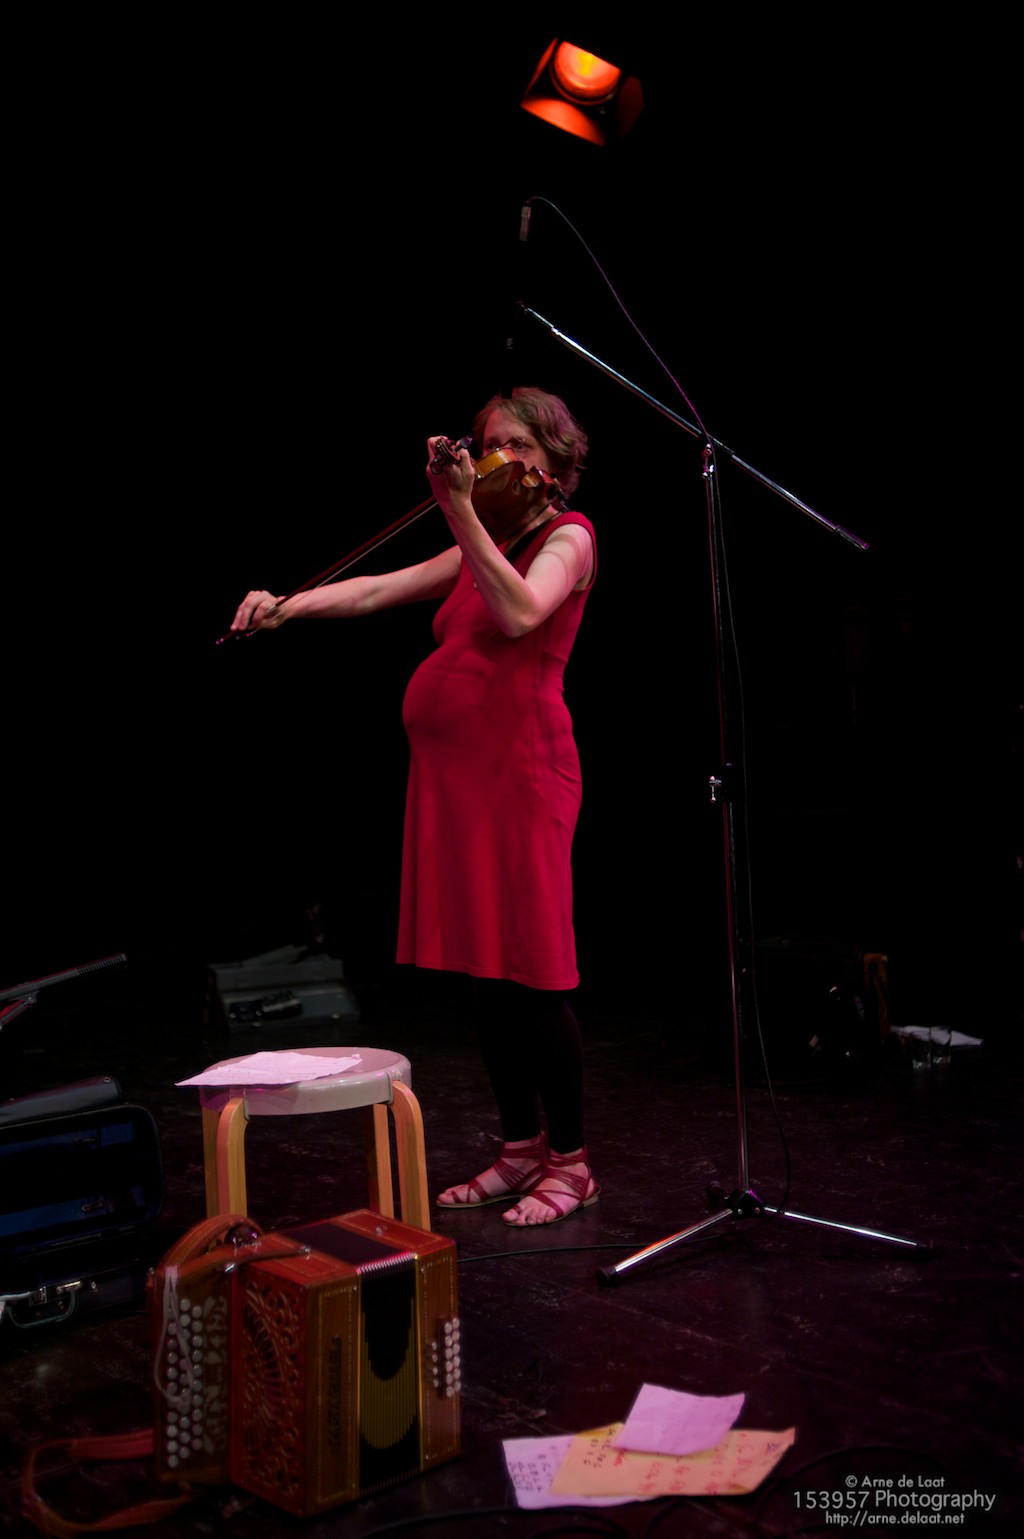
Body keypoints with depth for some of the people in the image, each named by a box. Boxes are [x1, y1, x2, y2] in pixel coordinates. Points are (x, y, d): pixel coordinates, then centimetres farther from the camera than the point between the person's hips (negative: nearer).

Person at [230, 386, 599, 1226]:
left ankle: (571, 1162, 8)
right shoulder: (480, 548, 21)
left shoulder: (567, 536, -1)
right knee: (485, 971, 10)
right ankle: (521, 1149, 22)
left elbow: (519, 614, -22)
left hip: (519, 769, -7)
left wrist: (463, 511, -26)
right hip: (455, 771, 7)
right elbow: (378, 590, 10)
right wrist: (289, 604, -5)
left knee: (530, 975, -5)